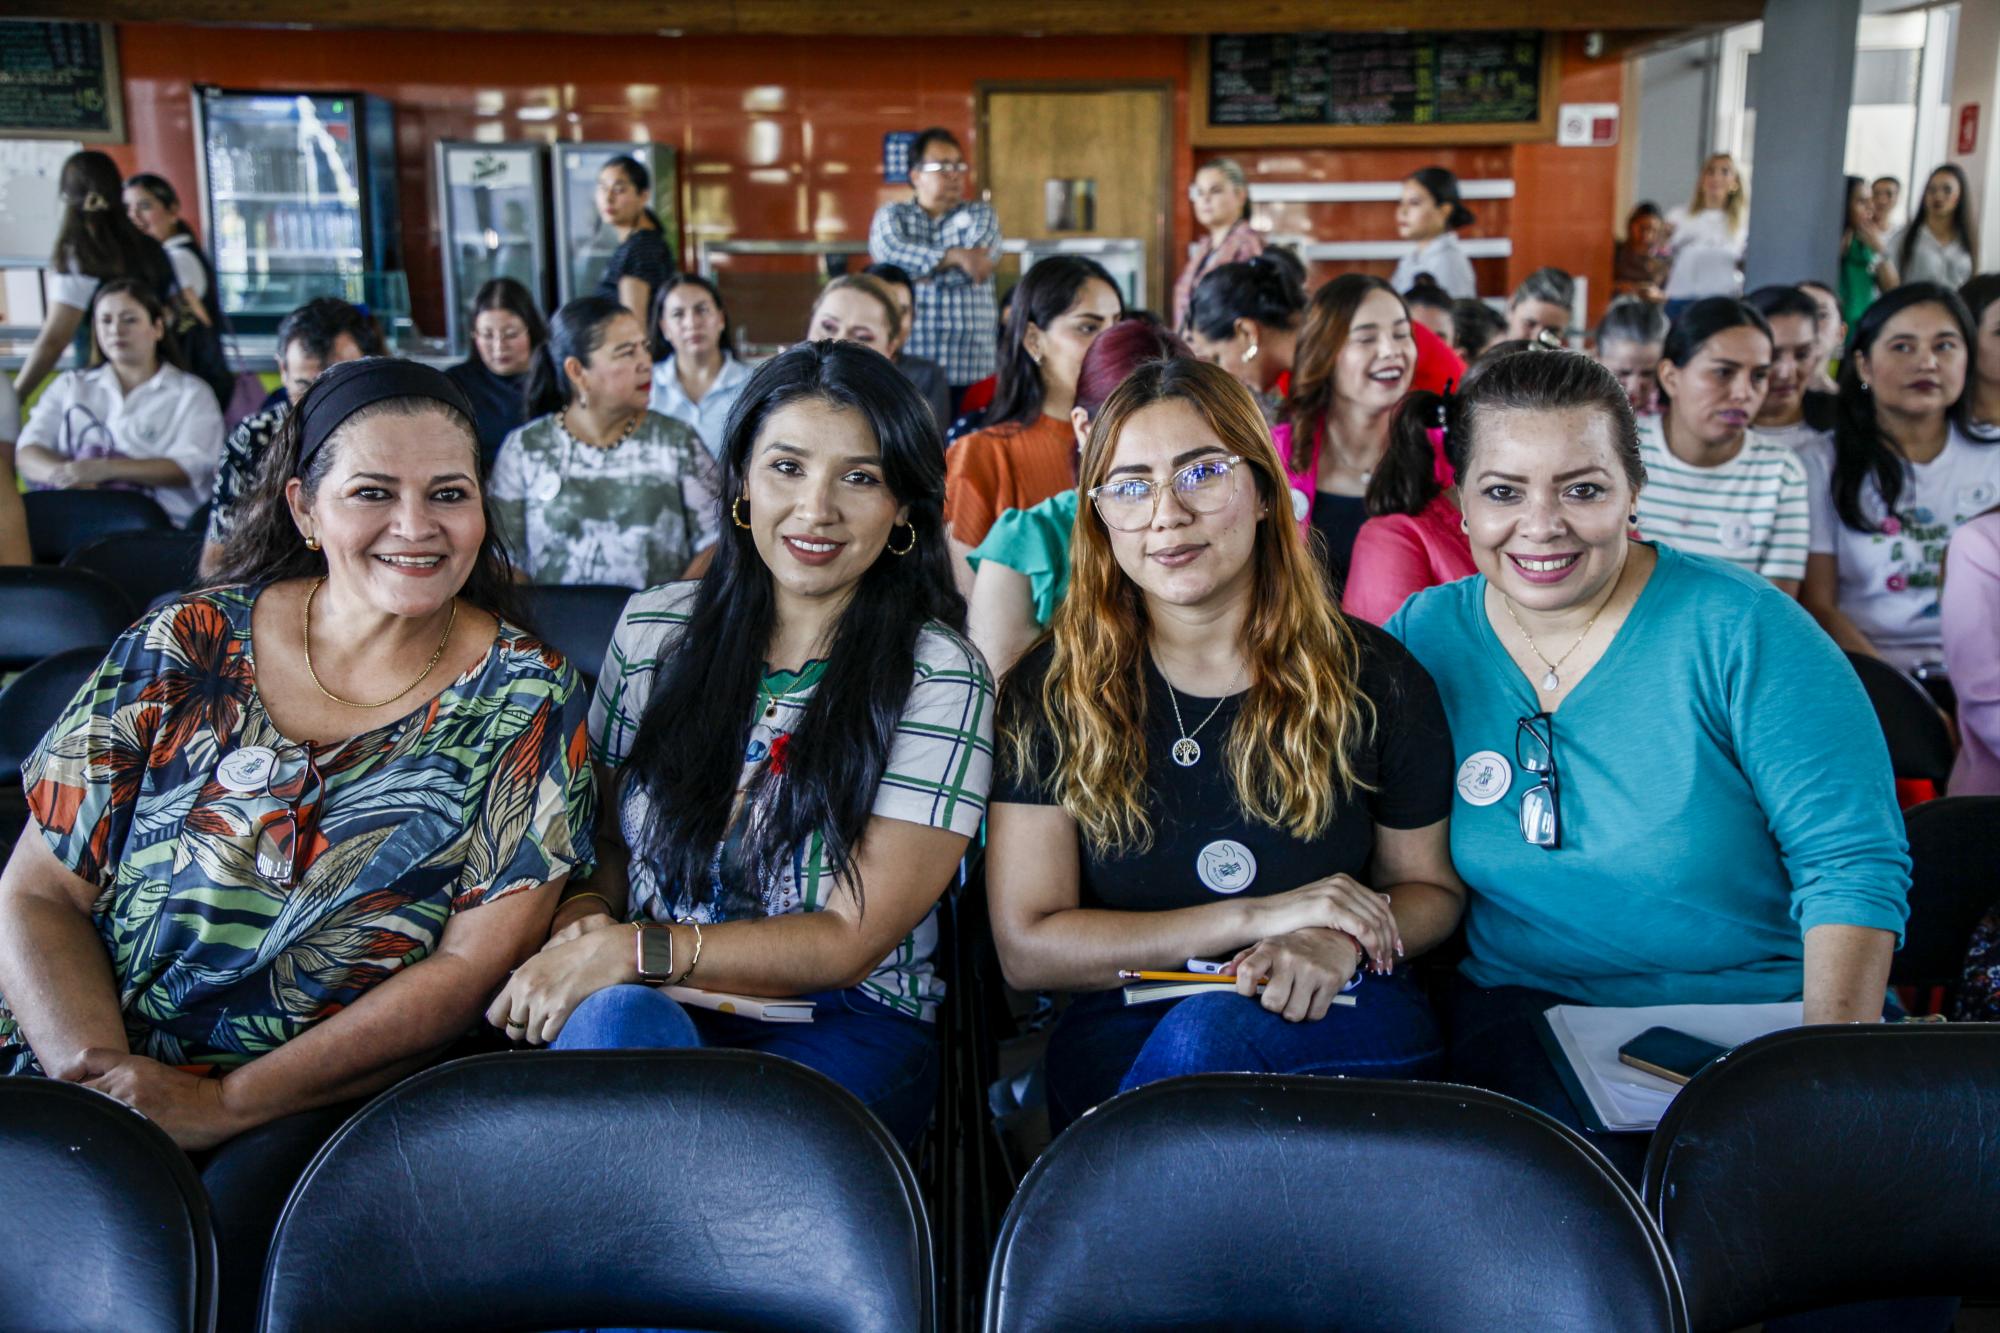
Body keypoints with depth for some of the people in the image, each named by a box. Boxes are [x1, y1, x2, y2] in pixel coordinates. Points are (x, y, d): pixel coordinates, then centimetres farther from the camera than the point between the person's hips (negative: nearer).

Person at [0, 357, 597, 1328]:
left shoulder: (525, 696, -1)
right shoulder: (185, 645, 4)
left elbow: (474, 964, -7)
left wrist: (222, 1105, -12)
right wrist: (99, 1071, -14)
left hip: (337, 1102, -2)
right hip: (99, 1082, 3)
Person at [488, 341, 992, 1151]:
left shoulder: (939, 678, -6)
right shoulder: (653, 629, 7)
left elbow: (850, 941, -10)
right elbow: (602, 835, 15)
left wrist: (634, 950, -19)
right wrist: (585, 917, -10)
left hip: (843, 1027, -3)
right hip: (648, 1004, 3)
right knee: (615, 1020, -34)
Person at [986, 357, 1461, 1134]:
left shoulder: (1372, 678, 1)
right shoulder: (1053, 689, -2)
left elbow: (1429, 888, 12)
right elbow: (1025, 948, -6)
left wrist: (1337, 945, -14)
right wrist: (1256, 916, -14)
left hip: (1343, 1030, 1)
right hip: (1126, 1037, 0)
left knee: (1209, 1033, -34)